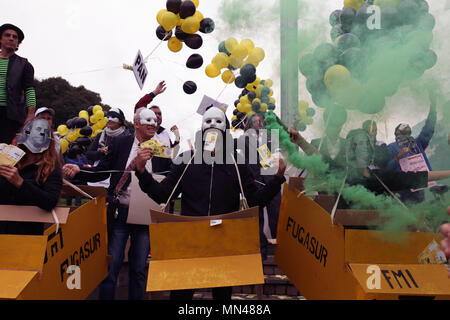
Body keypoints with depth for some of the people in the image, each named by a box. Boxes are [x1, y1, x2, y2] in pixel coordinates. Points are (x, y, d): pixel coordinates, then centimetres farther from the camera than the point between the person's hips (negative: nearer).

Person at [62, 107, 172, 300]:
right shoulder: (120, 143, 3)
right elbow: (101, 172, 1)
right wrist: (78, 171, -14)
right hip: (120, 212, 0)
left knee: (139, 268, 10)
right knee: (111, 266, 6)